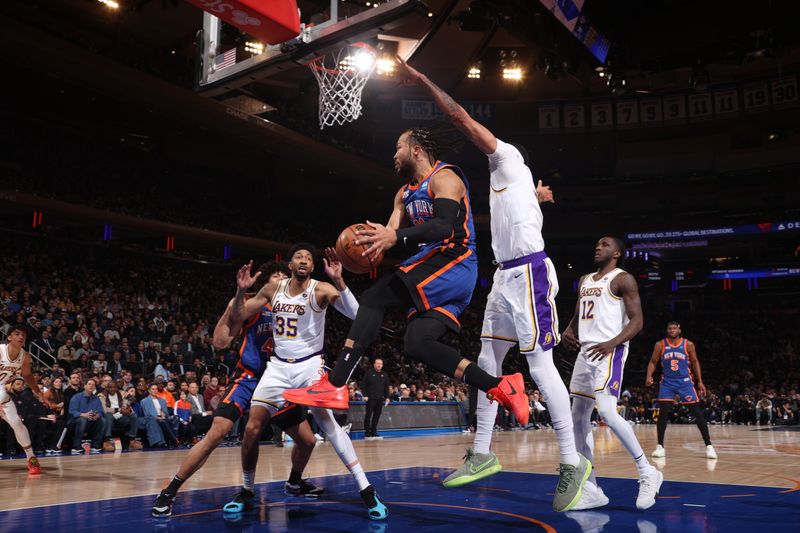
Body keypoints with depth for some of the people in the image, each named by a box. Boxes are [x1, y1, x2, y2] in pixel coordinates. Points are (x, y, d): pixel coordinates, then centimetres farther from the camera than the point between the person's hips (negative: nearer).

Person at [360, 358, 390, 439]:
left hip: (380, 399, 5)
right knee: (368, 415, -3)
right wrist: (365, 395, -11)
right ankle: (367, 432, 1)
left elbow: (386, 387, 17)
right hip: (370, 398, -5)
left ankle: (374, 432, 15)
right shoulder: (369, 373, -2)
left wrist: (387, 397, 10)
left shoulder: (384, 375, 12)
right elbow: (363, 384, -4)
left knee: (377, 415, 6)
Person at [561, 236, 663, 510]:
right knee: (579, 417, 5)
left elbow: (637, 320, -10)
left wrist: (612, 343, -25)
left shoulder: (623, 279, -3)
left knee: (606, 412, -24)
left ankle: (647, 472, -7)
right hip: (585, 352, 8)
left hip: (609, 352, -8)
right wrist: (568, 332, 4)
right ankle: (591, 490, 11)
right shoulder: (584, 280, 20)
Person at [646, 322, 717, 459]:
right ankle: (660, 446, 1)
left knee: (697, 412, -5)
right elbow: (653, 362, 2)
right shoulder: (660, 345, -4)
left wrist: (700, 382, 2)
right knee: (663, 412, -9)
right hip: (667, 382, 0)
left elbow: (695, 362, 5)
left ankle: (708, 446, 2)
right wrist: (649, 376, -15)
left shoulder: (688, 344, -5)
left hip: (685, 381, 0)